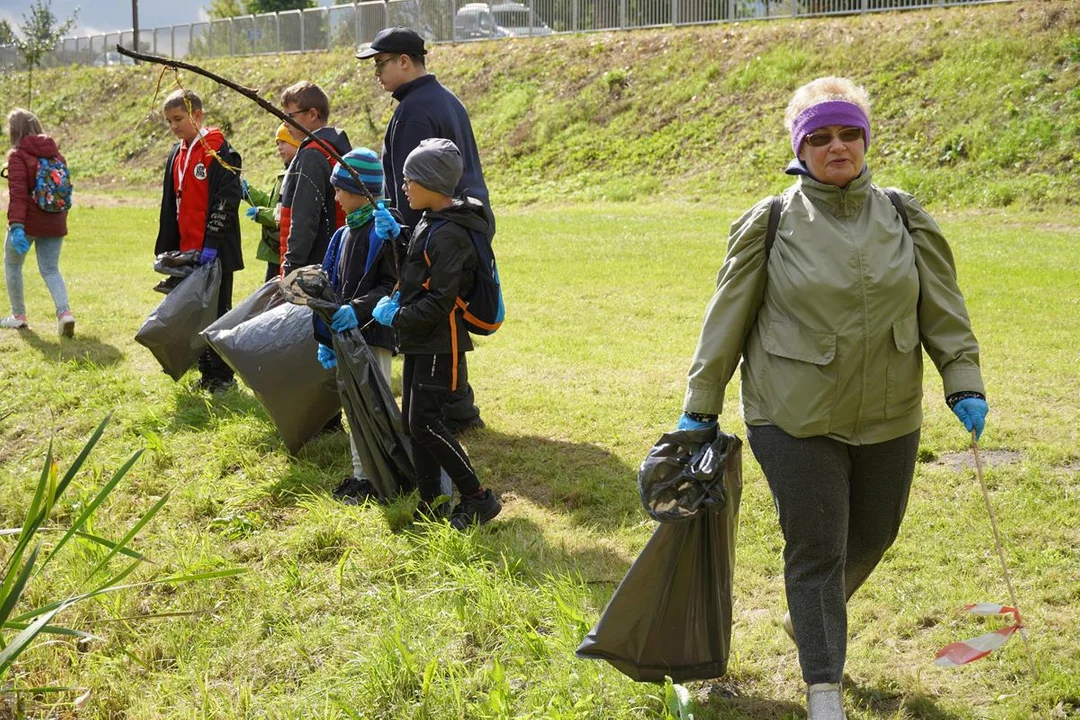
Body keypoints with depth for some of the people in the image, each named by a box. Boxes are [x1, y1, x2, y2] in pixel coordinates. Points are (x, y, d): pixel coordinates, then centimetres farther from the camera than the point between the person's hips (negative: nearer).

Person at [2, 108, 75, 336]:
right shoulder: (55, 154, 8)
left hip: (28, 222, -5)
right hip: (54, 223, 5)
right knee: (50, 269, 10)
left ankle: (18, 316, 23)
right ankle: (64, 311, -13)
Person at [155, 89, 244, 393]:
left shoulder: (219, 151, -10)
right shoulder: (176, 155, 14)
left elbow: (227, 199, -16)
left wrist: (212, 244, -21)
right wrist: (166, 249, 16)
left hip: (215, 253, -8)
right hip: (187, 252, 8)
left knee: (218, 313, -1)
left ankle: (223, 376, 8)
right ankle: (206, 373, 21)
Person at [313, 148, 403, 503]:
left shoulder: (384, 230, -12)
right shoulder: (344, 234, 13)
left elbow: (393, 285, -18)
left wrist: (358, 310, -27)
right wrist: (326, 339, 13)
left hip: (374, 334, -8)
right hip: (346, 334, 8)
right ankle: (360, 473, 22)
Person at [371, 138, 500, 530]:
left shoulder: (449, 235, -19)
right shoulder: (428, 224, 12)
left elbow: (440, 301, -22)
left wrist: (397, 317, -13)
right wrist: (397, 301, 5)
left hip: (439, 343, -10)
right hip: (419, 340, 10)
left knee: (424, 421, -12)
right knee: (413, 421, 10)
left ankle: (478, 498, -4)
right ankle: (429, 504, 17)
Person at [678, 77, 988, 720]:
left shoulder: (904, 218, 3)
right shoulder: (769, 225, -6)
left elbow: (944, 307, 8)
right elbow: (728, 318, -1)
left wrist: (964, 381, -2)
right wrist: (701, 405, 0)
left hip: (889, 420, 4)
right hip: (796, 422, -4)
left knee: (872, 536, 19)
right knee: (816, 552, 0)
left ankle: (812, 617, 48)